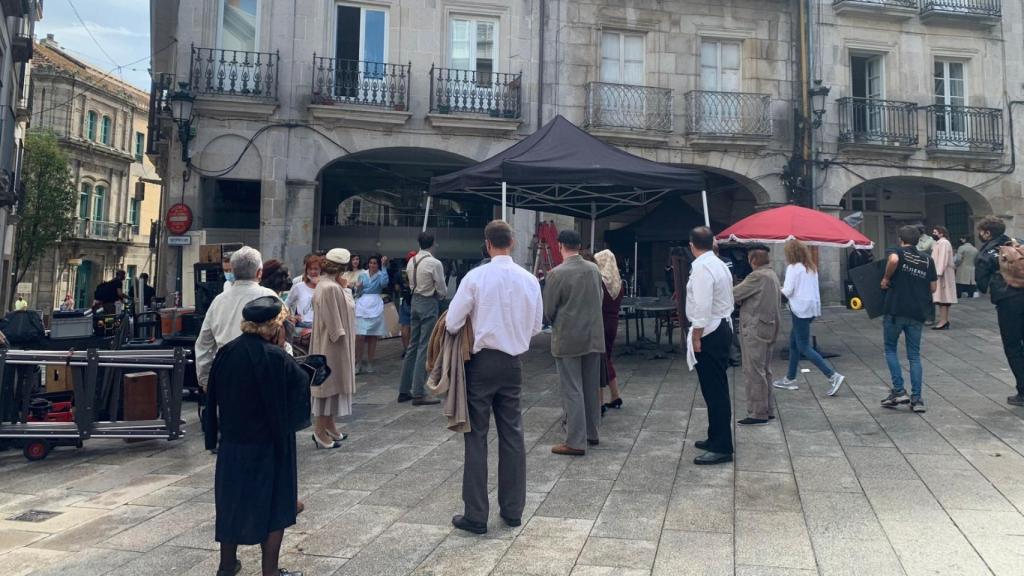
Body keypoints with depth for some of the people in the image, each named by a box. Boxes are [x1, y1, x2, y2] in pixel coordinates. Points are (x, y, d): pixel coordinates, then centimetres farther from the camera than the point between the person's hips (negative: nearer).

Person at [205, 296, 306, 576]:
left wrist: (215, 436, 15)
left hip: (231, 441, 6)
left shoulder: (226, 352, -3)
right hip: (268, 445, -5)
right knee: (273, 505, 9)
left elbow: (214, 396, 5)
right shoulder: (275, 357, -21)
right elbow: (302, 381, -7)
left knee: (232, 501, 19)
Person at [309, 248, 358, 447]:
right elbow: (334, 322, -23)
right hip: (333, 345, -11)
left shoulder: (325, 284, 12)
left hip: (328, 344, 11)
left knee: (330, 385, 17)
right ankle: (320, 430, 5)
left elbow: (345, 309, 13)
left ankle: (329, 426, 27)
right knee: (329, 384, -2)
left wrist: (345, 288, 6)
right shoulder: (331, 288, -21)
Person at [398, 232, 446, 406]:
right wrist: (441, 295, 11)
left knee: (413, 345, 14)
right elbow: (442, 289, -9)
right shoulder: (434, 263, -15)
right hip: (429, 303, -7)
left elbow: (411, 284, 12)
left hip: (415, 301, 7)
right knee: (424, 348, -4)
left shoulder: (411, 261, 5)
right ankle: (418, 393, -2)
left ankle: (404, 390, 20)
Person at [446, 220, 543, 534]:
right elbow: (535, 327, 8)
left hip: (482, 361, -4)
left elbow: (452, 323, -9)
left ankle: (475, 515, 8)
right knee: (512, 435, 13)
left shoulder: (476, 277, -12)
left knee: (476, 437, 4)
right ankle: (513, 509, 23)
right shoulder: (529, 280, -1)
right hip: (513, 363, 4)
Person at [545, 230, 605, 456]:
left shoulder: (557, 273, -14)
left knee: (572, 390, 0)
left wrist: (553, 323, 12)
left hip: (567, 339, -6)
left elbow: (548, 310, -8)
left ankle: (576, 442, 3)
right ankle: (591, 433, 28)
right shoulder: (594, 269, 2)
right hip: (593, 336, 6)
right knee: (592, 388, 16)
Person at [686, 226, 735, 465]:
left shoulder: (701, 268, -17)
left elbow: (702, 307, -23)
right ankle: (716, 438, 28)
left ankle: (722, 448, -1)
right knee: (717, 389, 17)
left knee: (714, 390, -6)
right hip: (723, 327, 10)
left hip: (709, 333, -10)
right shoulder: (720, 265, 13)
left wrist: (696, 338, -16)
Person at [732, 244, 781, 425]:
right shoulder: (773, 275, 14)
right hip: (770, 327, 10)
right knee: (764, 370, 16)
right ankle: (767, 410, 23)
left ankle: (758, 413, -2)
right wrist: (739, 300, 10)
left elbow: (734, 295, -15)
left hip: (756, 329, -10)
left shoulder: (757, 276, -17)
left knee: (754, 372, -5)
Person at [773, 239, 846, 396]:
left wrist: (781, 289, 4)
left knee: (804, 347, -4)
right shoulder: (812, 267, 11)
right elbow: (810, 287, 15)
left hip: (800, 310, -9)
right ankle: (790, 379, 22)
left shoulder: (793, 268, -13)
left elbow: (788, 291, -17)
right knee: (794, 343, 17)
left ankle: (833, 376, -11)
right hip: (811, 308, 9)